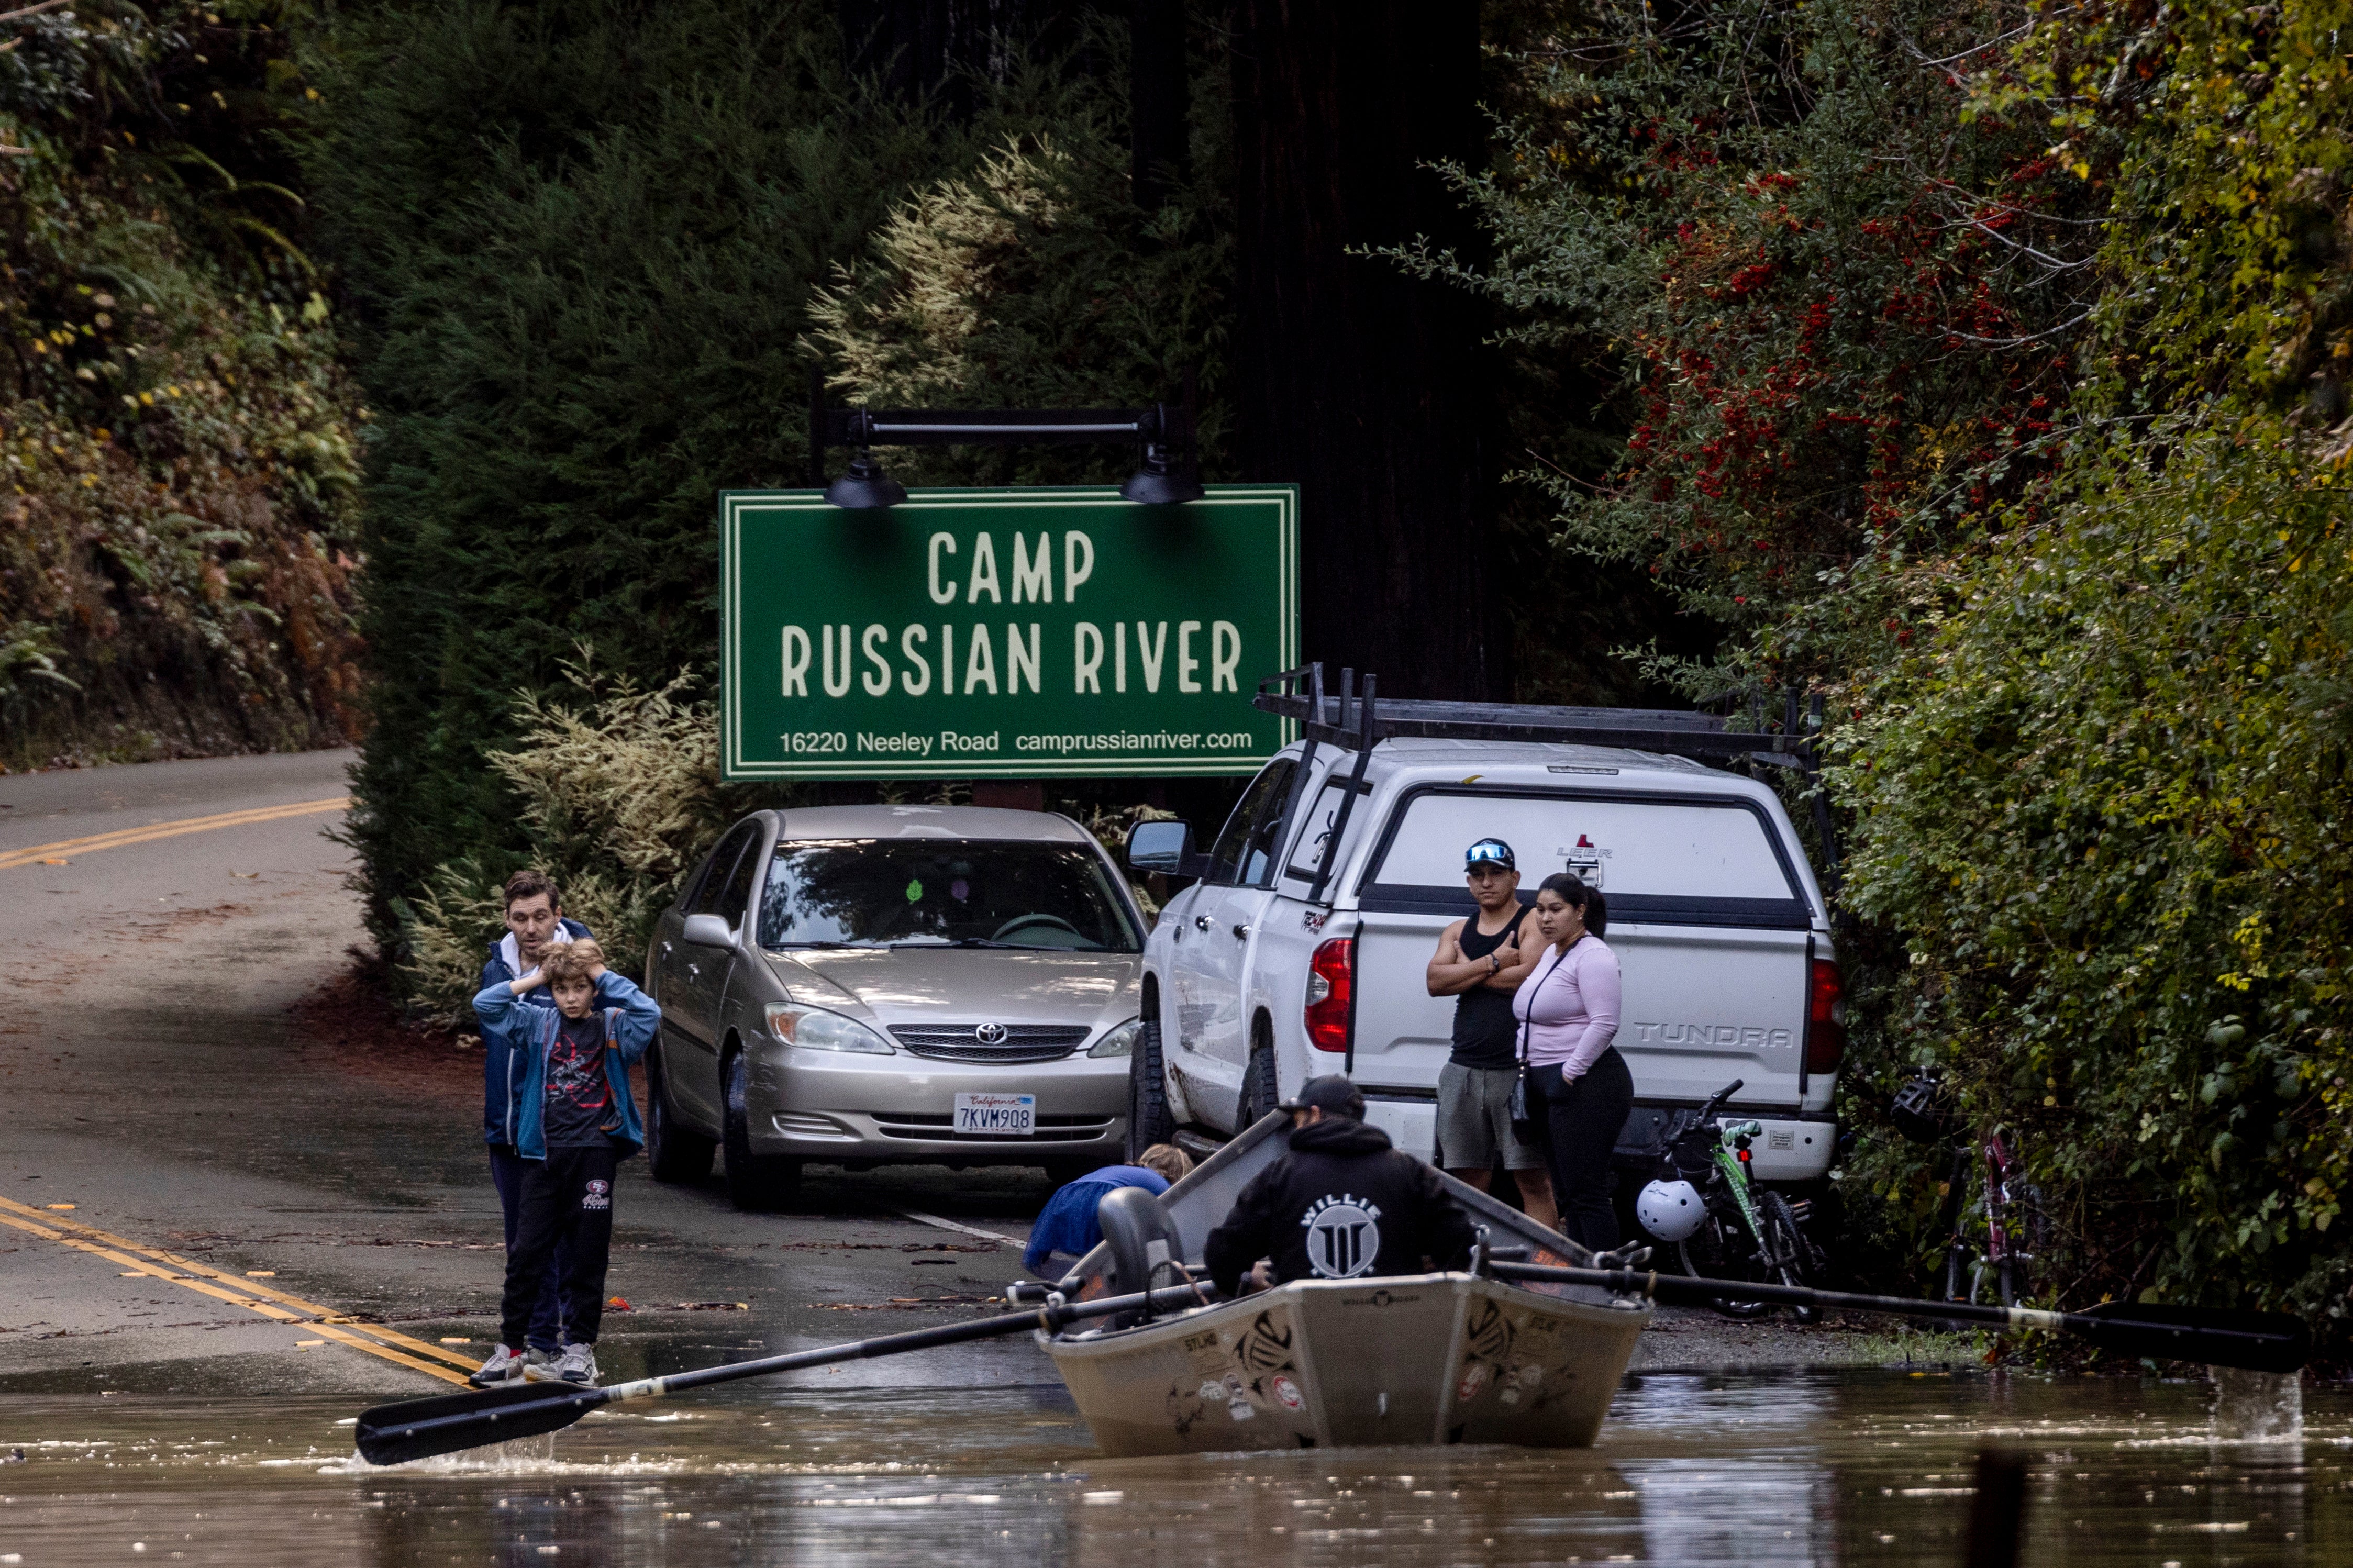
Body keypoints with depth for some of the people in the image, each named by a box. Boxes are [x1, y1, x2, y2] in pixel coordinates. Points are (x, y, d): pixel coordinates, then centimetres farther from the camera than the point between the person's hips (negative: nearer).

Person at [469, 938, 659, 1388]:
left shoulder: (612, 1027, 4)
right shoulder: (538, 1026, 9)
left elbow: (649, 1014, -14)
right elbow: (485, 1004, 4)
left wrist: (604, 977, -6)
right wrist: (535, 979, 2)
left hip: (595, 1152, -1)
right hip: (544, 1154, 1)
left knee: (587, 1257, 4)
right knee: (526, 1253, 1)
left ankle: (579, 1347, 13)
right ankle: (509, 1349, 6)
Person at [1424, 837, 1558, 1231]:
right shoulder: (1458, 932, 18)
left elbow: (1531, 977, -16)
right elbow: (1436, 980, 3)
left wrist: (1466, 970, -3)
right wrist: (1492, 964, -9)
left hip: (1519, 1069, -6)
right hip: (1465, 1070, 6)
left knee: (1535, 1180, -8)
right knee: (1468, 1180, 8)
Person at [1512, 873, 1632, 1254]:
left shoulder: (1592, 957, -11)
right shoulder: (1550, 954, 19)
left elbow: (1604, 1023, -20)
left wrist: (1571, 1073, -19)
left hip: (1585, 1088, -10)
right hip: (1549, 1086, 10)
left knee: (1586, 1193, -13)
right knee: (1567, 1195, 9)